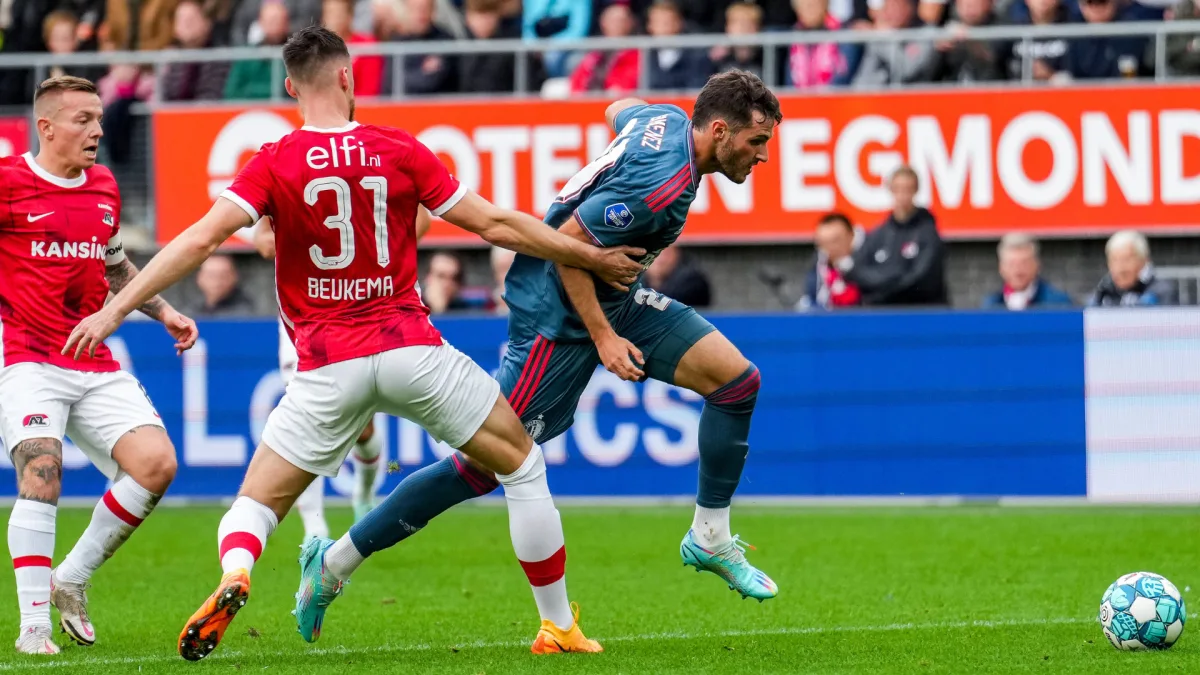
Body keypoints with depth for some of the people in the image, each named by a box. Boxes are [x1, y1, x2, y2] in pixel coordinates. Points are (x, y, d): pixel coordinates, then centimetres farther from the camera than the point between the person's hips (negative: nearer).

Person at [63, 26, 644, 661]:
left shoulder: (274, 164, -2)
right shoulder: (399, 151, 0)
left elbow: (200, 239, -13)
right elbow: (495, 225, 5)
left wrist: (114, 309, -11)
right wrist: (592, 257, 17)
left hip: (326, 367, 0)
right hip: (410, 346, 0)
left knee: (255, 504, 10)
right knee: (522, 466, 18)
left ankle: (234, 573, -26)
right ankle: (559, 625, 18)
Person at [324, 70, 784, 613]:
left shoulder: (668, 119, -1)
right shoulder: (661, 182, -29)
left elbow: (618, 111, 23)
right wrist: (602, 336, -24)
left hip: (613, 298, 10)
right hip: (559, 316, -10)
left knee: (737, 379, -1)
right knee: (485, 465, -6)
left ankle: (710, 538, 11)